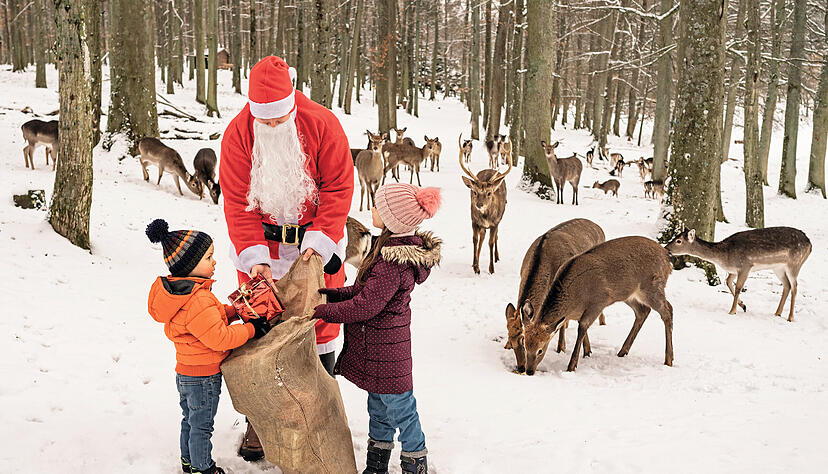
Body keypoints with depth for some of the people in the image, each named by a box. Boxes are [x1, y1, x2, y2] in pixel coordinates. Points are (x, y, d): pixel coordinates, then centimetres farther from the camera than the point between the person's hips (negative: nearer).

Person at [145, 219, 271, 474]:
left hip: (185, 373, 9)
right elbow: (219, 338, -29)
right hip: (204, 376, -9)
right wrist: (251, 328, -19)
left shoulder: (176, 289, 2)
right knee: (202, 426, 10)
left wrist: (234, 311, 2)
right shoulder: (199, 300, -30)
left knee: (190, 419, 25)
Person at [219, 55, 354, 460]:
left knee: (320, 327, 4)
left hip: (315, 242, -1)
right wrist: (254, 257, -21)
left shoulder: (322, 125, -14)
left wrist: (318, 242, -20)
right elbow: (237, 201, -10)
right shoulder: (238, 133, -11)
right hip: (260, 243, 1)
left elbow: (338, 188, -10)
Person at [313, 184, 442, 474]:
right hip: (378, 347, 10)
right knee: (378, 406, 22)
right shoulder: (394, 247, 4)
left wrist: (321, 311, -17)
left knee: (399, 408, 7)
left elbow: (365, 306, -26)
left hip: (384, 352, -10)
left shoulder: (394, 263, -29)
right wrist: (333, 294, 2)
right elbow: (366, 289, 12)